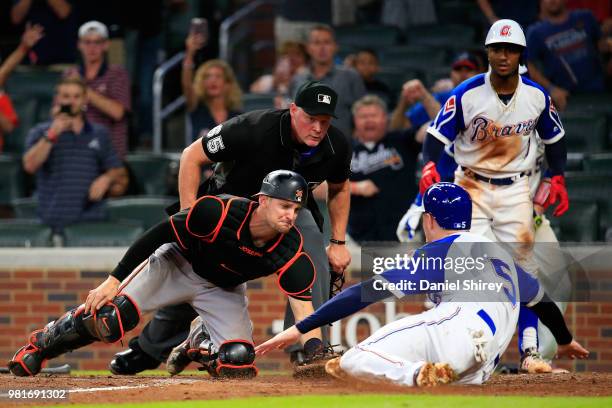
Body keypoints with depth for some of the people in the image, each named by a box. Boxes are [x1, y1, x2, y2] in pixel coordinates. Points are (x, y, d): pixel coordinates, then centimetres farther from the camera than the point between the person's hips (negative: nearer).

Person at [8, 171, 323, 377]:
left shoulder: (291, 253, -29)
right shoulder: (218, 213, -34)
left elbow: (304, 307, -30)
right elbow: (161, 234, -23)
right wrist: (114, 279, -22)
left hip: (223, 290, 3)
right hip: (177, 264, -3)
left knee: (238, 362, -18)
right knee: (108, 318, -20)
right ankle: (41, 344, 8)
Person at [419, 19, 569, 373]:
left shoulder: (537, 96, -4)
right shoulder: (467, 94, -14)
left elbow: (555, 138, 11)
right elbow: (437, 135, -12)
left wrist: (558, 178, 2)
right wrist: (430, 167, -31)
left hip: (516, 190, 2)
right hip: (472, 185, -1)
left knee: (522, 267, -5)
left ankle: (530, 350, -3)